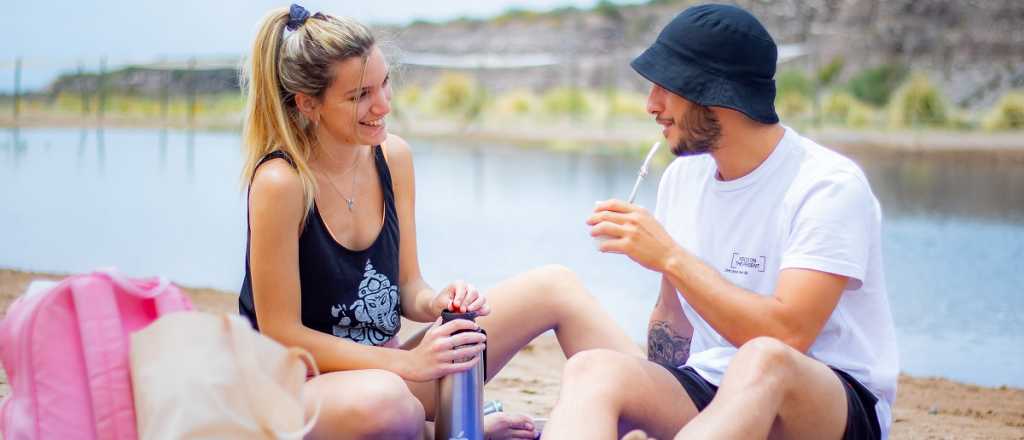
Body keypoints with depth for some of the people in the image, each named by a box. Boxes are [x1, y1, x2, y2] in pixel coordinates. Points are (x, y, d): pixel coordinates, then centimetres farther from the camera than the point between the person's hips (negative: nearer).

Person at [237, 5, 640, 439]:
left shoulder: (392, 157, 0)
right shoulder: (280, 183, -22)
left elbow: (407, 288, 7)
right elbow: (281, 333, -19)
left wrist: (436, 303, -17)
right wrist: (407, 362, -23)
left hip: (382, 366, 7)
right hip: (301, 388, -7)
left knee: (553, 286, -3)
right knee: (380, 400, -43)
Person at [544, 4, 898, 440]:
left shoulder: (829, 186, -14)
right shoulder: (683, 177, 8)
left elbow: (787, 336, -24)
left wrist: (670, 256, -21)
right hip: (711, 394, 6)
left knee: (762, 359, -40)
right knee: (593, 368, -24)